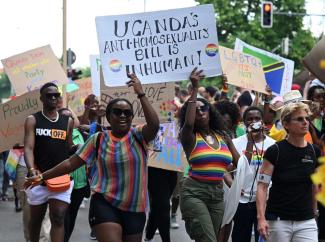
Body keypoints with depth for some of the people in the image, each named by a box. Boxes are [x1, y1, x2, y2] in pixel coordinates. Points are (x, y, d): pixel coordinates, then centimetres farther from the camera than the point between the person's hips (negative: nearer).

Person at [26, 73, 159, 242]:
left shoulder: (139, 136, 0)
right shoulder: (98, 139, 0)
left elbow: (154, 125, -22)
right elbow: (71, 163, 5)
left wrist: (141, 94, -21)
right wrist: (42, 177, 4)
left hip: (135, 208, 2)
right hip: (105, 204, -2)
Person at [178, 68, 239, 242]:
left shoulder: (223, 137, 11)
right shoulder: (190, 138, -3)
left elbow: (240, 164, 13)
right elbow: (188, 123, -26)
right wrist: (195, 89, -26)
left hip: (217, 194, 5)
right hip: (194, 193, -5)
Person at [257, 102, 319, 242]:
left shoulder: (314, 152, 6)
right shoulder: (275, 151, -6)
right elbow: (262, 186, -9)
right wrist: (261, 218, -18)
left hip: (306, 221, 3)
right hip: (278, 220, -3)